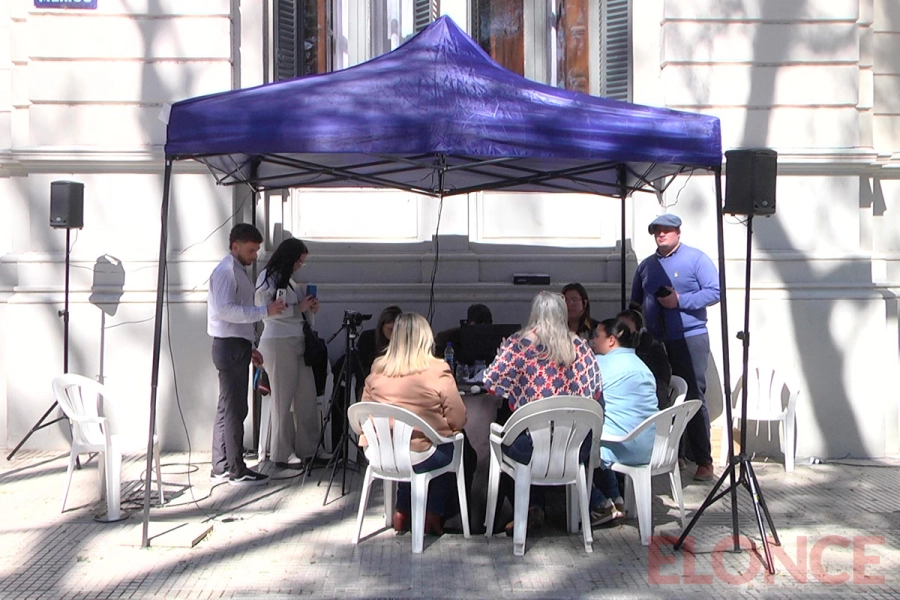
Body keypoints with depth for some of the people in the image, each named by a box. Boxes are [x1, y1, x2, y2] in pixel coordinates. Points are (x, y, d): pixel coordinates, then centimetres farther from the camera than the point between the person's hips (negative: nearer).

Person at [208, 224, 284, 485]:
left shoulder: (239, 271, 19)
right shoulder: (226, 271, -12)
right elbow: (225, 310, -24)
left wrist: (250, 347, 21)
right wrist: (264, 311, -24)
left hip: (236, 346, 10)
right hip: (230, 346, -10)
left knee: (227, 408, 13)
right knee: (234, 410, -6)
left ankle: (220, 468, 20)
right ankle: (237, 471, 0)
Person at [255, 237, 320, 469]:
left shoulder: (289, 280, 19)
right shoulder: (268, 278, -4)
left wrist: (311, 309, 4)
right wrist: (299, 308, -12)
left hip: (298, 342, 8)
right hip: (279, 343, -8)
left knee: (307, 397, 6)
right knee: (283, 399, -2)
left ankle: (307, 449, 14)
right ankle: (281, 454, 7)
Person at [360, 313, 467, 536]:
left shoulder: (377, 370, -1)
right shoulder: (437, 371, -14)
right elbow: (458, 421, -10)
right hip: (419, 457, -4)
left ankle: (402, 511, 30)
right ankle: (433, 514, 24)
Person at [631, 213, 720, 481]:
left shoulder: (696, 259, 0)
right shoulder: (646, 265, 17)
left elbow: (714, 291, -8)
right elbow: (635, 301, 24)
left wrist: (680, 301, -16)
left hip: (690, 337, -5)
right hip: (655, 342, 6)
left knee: (693, 398, -7)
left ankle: (703, 461, -1)